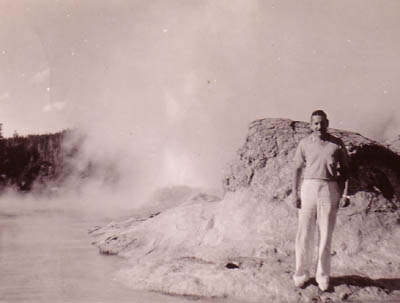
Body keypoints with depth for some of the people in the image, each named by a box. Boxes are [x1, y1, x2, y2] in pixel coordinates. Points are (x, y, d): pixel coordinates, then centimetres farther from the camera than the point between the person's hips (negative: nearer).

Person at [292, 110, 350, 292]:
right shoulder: (304, 143, 6)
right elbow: (298, 169, 9)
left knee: (326, 235, 4)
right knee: (304, 234, 2)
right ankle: (301, 274, 13)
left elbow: (345, 170, 9)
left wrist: (345, 194, 1)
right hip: (308, 187, 0)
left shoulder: (337, 144, 5)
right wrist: (295, 193, 2)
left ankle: (322, 276, 15)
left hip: (330, 189, 0)